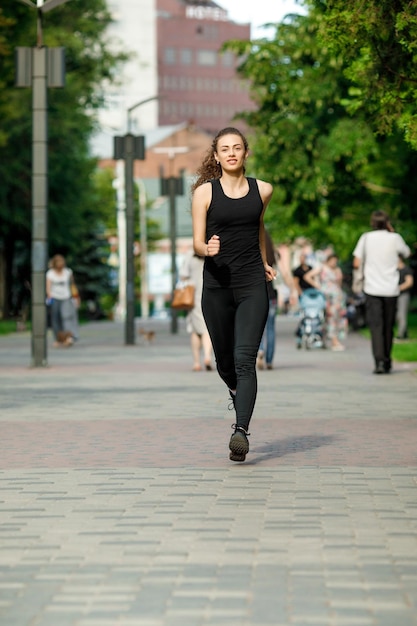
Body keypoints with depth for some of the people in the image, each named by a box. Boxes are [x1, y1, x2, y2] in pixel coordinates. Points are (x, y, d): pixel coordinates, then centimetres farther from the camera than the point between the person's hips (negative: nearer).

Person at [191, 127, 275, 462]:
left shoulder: (262, 190, 6)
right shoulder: (205, 192, 0)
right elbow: (197, 243, 0)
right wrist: (207, 249, -23)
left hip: (252, 284, 0)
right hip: (217, 284, 1)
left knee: (245, 359, -15)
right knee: (224, 360, 12)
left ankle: (241, 431, -23)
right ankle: (237, 395, 45)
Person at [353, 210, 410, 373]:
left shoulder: (366, 238, -1)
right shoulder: (395, 238, -1)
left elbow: (356, 263, -1)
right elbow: (407, 253, 18)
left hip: (372, 288, -1)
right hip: (391, 289, 1)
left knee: (376, 325, -5)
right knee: (388, 327, 13)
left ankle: (379, 360, -21)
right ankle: (387, 362, 21)